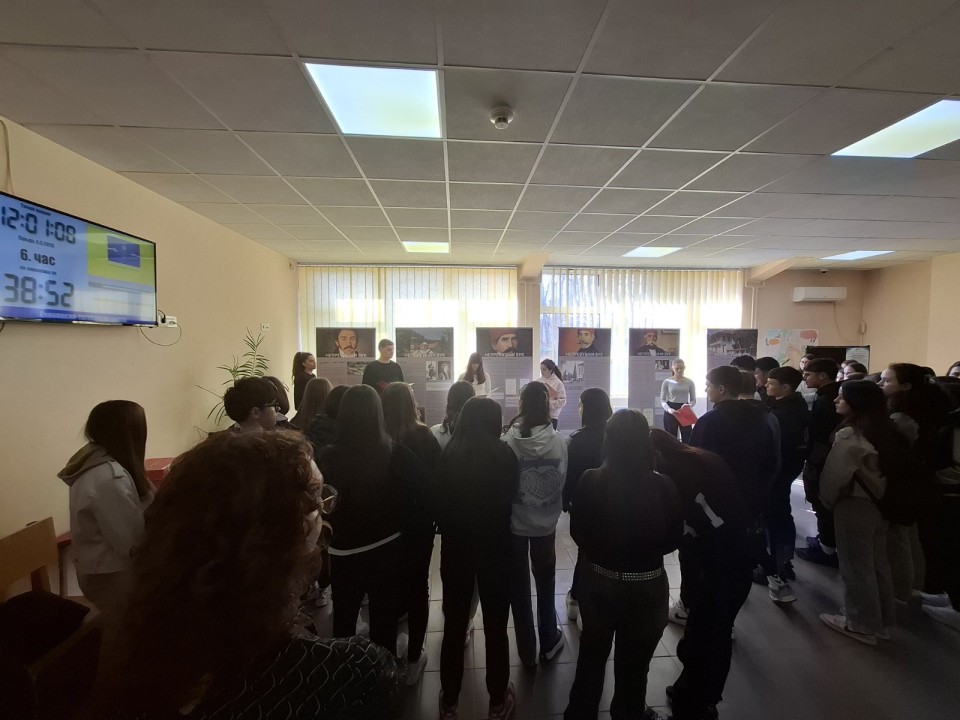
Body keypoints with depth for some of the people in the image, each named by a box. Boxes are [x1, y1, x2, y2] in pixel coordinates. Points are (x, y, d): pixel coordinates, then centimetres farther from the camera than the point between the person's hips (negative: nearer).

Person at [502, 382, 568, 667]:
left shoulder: (508, 442, -22)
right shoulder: (558, 442, -17)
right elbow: (563, 483, -5)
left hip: (514, 523, -2)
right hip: (546, 523, 2)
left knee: (519, 587, 18)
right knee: (546, 583, 24)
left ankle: (527, 650, 33)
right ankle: (548, 643, 41)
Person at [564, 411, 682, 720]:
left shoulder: (590, 481, -21)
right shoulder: (664, 486, -21)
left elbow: (577, 532, -6)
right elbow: (673, 539, -4)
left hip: (597, 581, 1)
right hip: (647, 587, 0)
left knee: (592, 655, 26)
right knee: (634, 664, 25)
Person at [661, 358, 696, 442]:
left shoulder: (690, 382, 3)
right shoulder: (667, 382, -2)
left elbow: (693, 399, 5)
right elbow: (662, 400, -1)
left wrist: (689, 405, -18)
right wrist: (669, 409, -21)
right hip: (670, 412, -1)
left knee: (687, 438, -1)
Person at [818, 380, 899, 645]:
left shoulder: (849, 434, -21)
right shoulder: (886, 431, 2)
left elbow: (834, 474, -18)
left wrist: (828, 500, -2)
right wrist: (879, 495, 16)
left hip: (854, 505, -8)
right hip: (880, 503, 8)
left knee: (856, 566, 7)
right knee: (878, 563, 19)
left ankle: (861, 623, 21)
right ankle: (881, 621, 33)